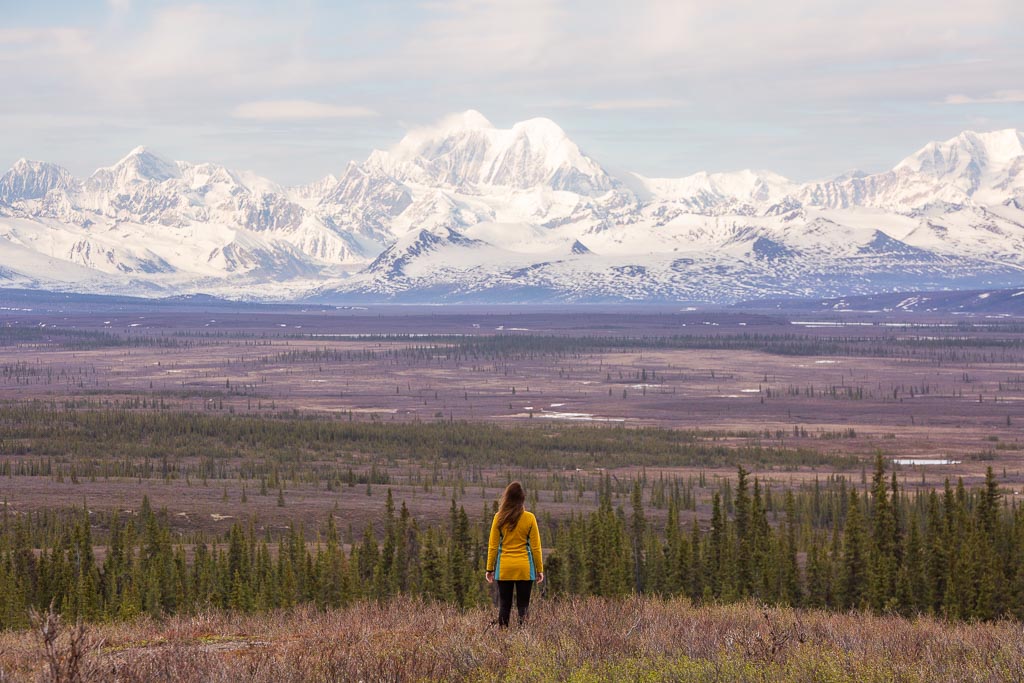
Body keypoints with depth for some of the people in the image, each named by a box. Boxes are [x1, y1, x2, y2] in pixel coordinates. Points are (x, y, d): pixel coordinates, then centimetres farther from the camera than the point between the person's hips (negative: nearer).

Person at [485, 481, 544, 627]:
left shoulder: (499, 518, -2)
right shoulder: (529, 518, -5)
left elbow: (493, 546, 1)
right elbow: (535, 547, -1)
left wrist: (490, 569, 8)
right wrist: (539, 570, 6)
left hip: (504, 568, 1)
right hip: (524, 568, -1)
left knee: (504, 606, 8)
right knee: (523, 606, 4)